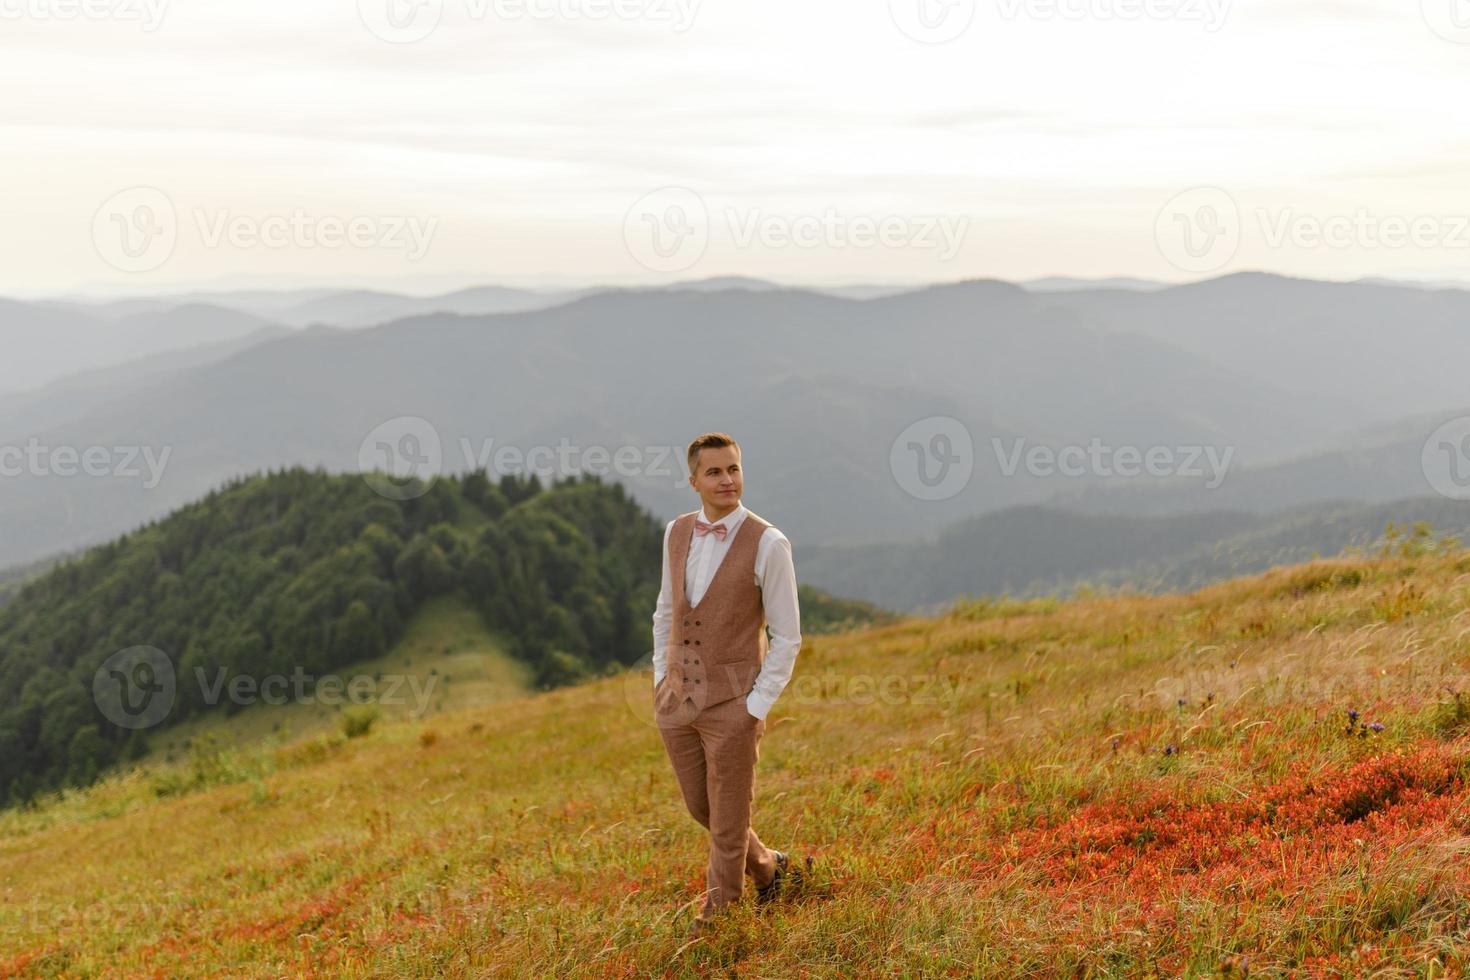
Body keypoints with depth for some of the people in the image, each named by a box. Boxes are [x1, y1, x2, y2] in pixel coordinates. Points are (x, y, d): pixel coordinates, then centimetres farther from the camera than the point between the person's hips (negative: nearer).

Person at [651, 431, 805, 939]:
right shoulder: (678, 532, 3)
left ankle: (715, 923, 22)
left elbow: (787, 636, -10)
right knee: (701, 809, 18)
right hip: (676, 700, 6)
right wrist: (661, 680, 9)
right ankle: (770, 868, 42)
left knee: (727, 824, 4)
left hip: (732, 705, -6)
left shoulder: (768, 545, -13)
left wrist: (757, 709, -13)